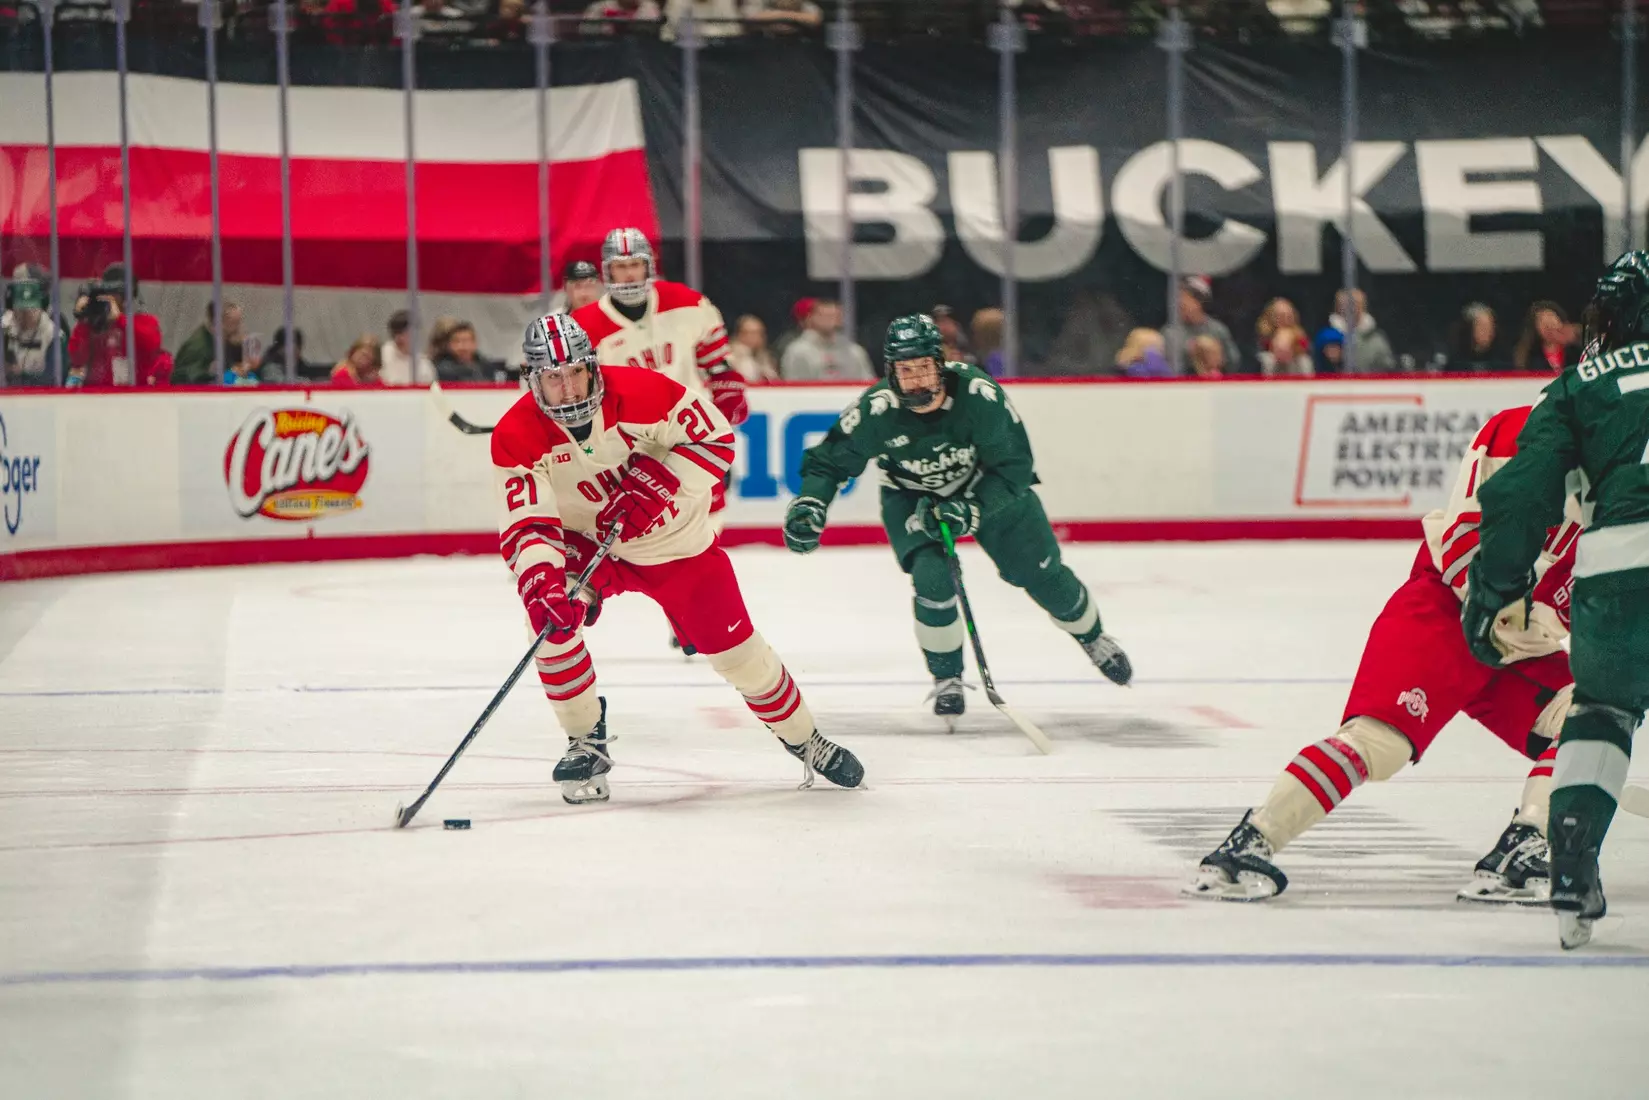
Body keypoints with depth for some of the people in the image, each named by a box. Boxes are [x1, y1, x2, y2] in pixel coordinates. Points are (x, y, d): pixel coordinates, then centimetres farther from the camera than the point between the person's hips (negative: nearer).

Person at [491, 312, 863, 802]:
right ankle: (587, 741, -7)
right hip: (583, 542, 1)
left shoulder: (638, 392, -25)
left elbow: (716, 439, -17)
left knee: (733, 647, 1)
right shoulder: (516, 437, -21)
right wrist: (542, 581, -44)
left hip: (673, 539, -1)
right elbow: (524, 526, -25)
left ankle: (805, 741, 25)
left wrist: (654, 489, -29)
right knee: (549, 613, -26)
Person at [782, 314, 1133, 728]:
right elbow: (828, 461, -16)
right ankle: (946, 678, 0)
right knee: (932, 578, -23)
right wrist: (809, 504, -33)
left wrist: (971, 511, -39)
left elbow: (1014, 467, -27)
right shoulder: (877, 411, -30)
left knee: (1042, 575, 4)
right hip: (913, 498, 0)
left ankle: (1094, 639, 34)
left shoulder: (978, 394, -33)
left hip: (988, 487, 0)